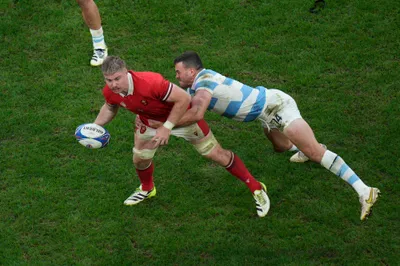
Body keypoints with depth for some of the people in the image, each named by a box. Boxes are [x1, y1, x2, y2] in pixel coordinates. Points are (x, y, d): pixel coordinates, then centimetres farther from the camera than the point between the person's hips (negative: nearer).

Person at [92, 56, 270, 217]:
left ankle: (256, 188, 15)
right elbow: (110, 108, 4)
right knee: (140, 158, 11)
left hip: (181, 115, -5)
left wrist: (167, 127, -33)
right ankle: (147, 189, 48)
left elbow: (183, 98, -34)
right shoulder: (109, 92, -23)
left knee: (215, 154, 1)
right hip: (148, 121, 5)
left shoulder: (150, 82, -44)